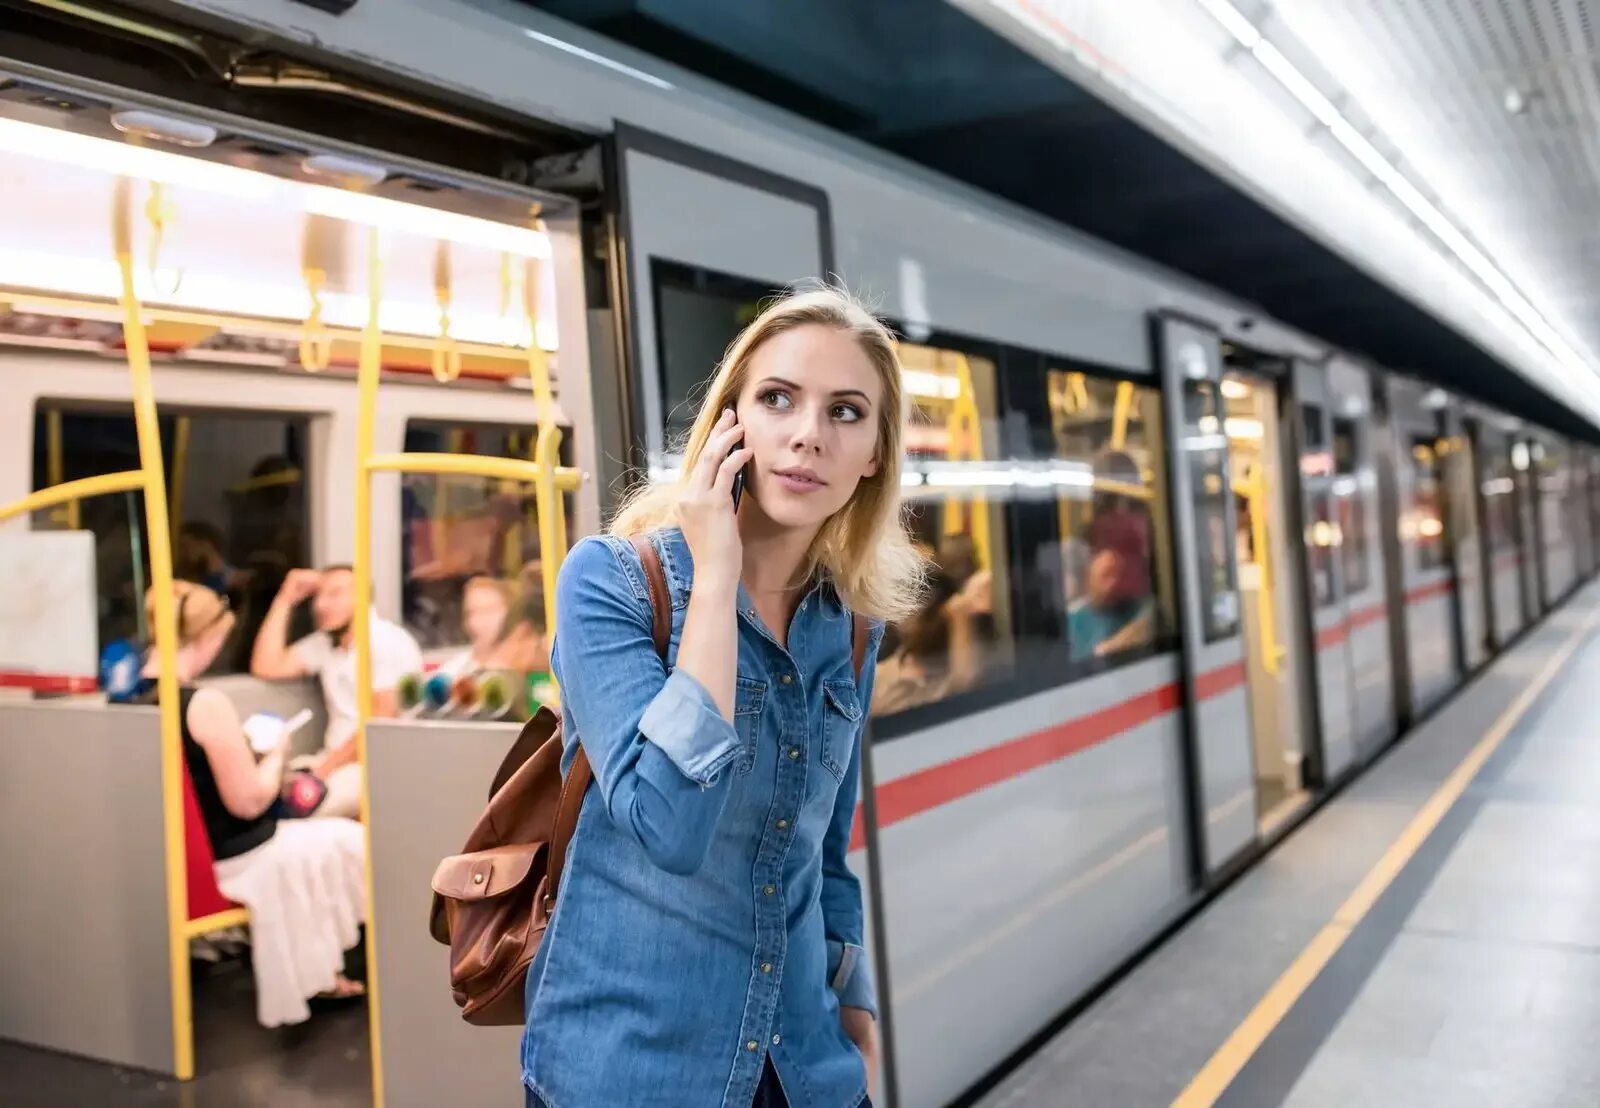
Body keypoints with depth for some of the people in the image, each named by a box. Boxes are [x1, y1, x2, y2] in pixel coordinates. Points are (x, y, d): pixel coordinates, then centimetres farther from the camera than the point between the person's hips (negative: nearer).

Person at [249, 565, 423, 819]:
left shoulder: (389, 642, -7)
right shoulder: (324, 642, 16)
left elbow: (383, 721, -15)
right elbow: (266, 667, 7)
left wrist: (327, 766, -17)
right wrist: (285, 600, 8)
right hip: (336, 762, 7)